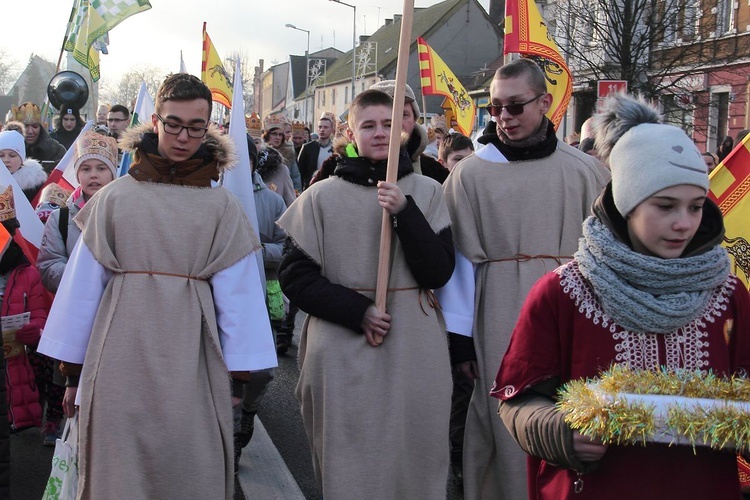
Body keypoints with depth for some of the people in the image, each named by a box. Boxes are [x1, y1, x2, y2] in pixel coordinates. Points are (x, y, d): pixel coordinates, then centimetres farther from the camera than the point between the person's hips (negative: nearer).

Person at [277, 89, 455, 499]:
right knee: (349, 467, 7)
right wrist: (357, 311, -11)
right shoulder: (322, 196, 2)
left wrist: (405, 213, -16)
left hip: (415, 352, 1)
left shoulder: (426, 192, 3)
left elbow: (438, 272, -4)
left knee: (412, 461, 8)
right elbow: (294, 275, 0)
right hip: (343, 353, -1)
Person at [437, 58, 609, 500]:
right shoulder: (471, 174, -2)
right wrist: (459, 336, -4)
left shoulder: (586, 172, 4)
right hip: (502, 326, -2)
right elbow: (460, 257, -2)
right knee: (510, 433, 4)